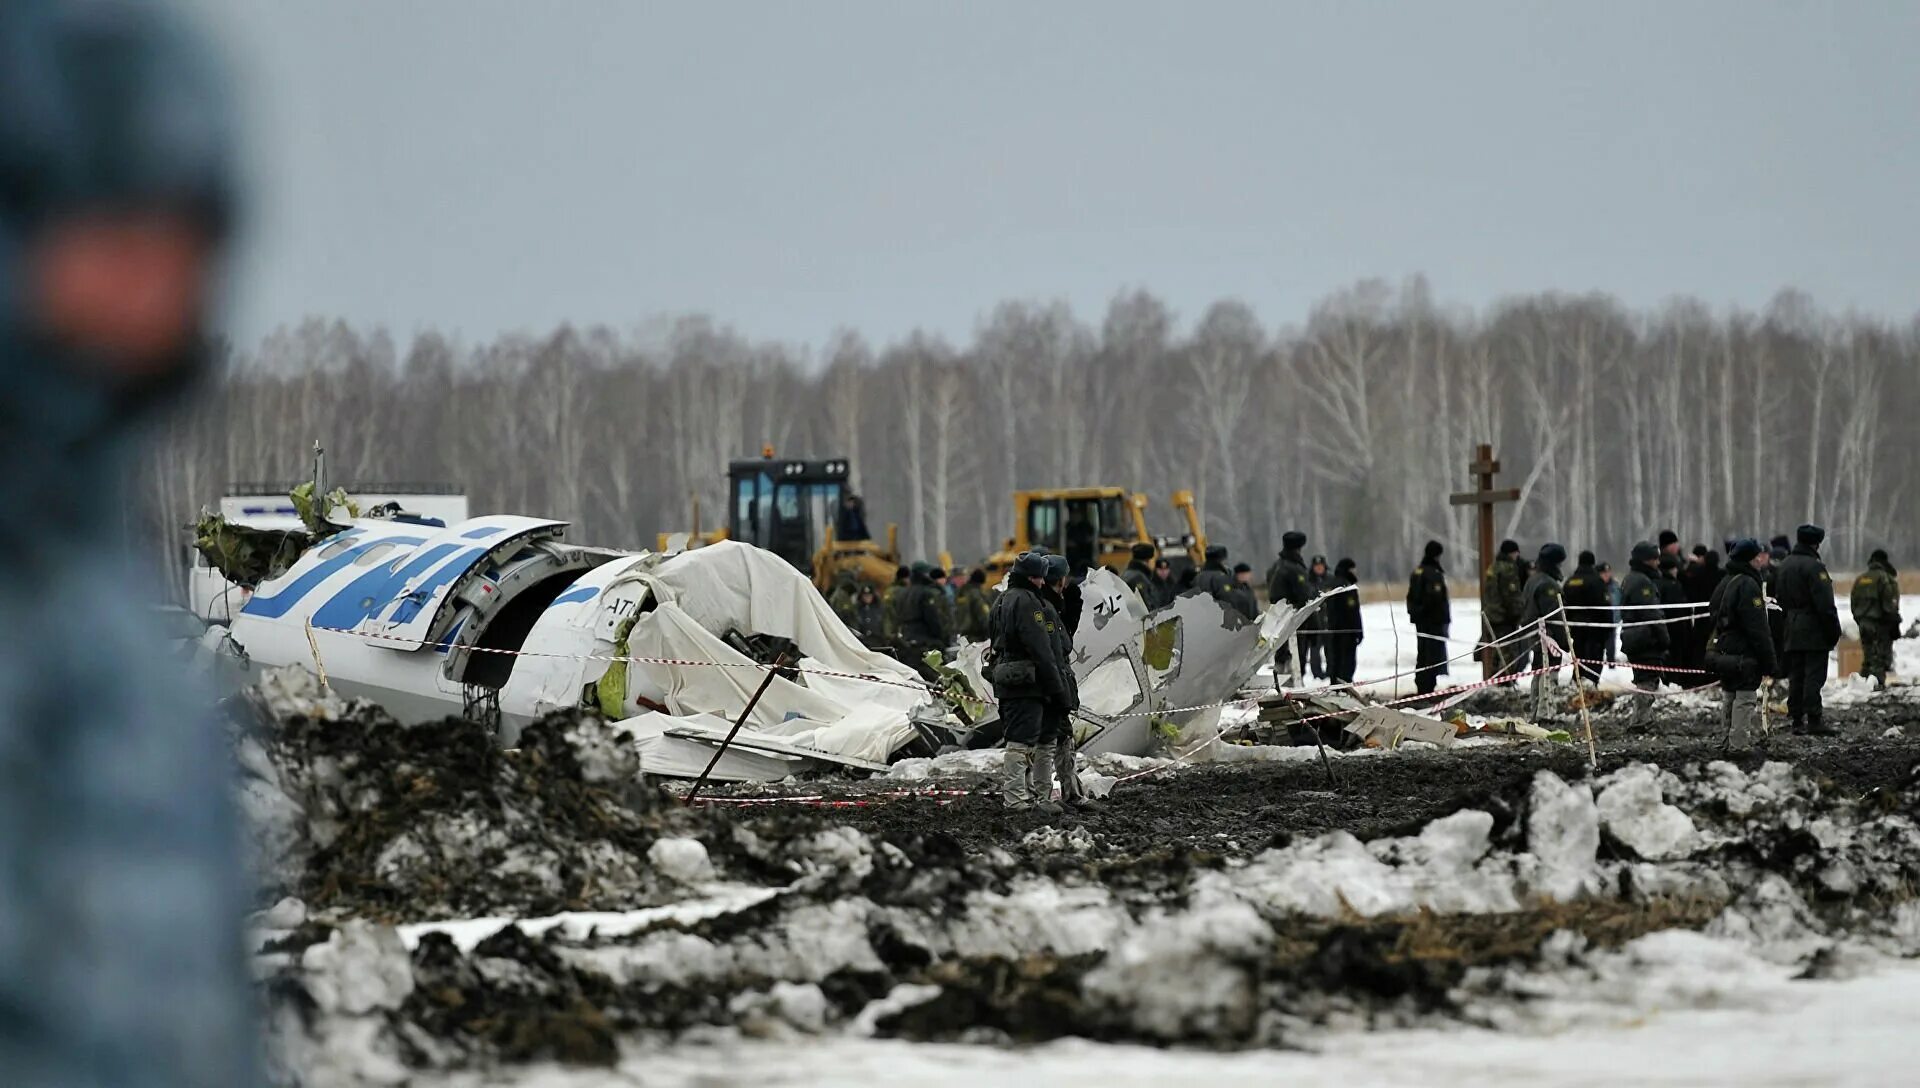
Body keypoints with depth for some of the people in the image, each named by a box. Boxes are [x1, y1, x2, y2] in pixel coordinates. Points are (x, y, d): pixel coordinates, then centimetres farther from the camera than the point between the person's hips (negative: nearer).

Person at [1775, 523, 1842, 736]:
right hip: (1814, 631, -8)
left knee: (1796, 676, 9)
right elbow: (1825, 603, -18)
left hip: (1792, 631, 8)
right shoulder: (1814, 567, -14)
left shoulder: (1785, 566, 13)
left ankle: (1798, 720, 10)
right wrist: (1833, 630, -14)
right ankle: (1814, 720, -11)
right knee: (1814, 675, -8)